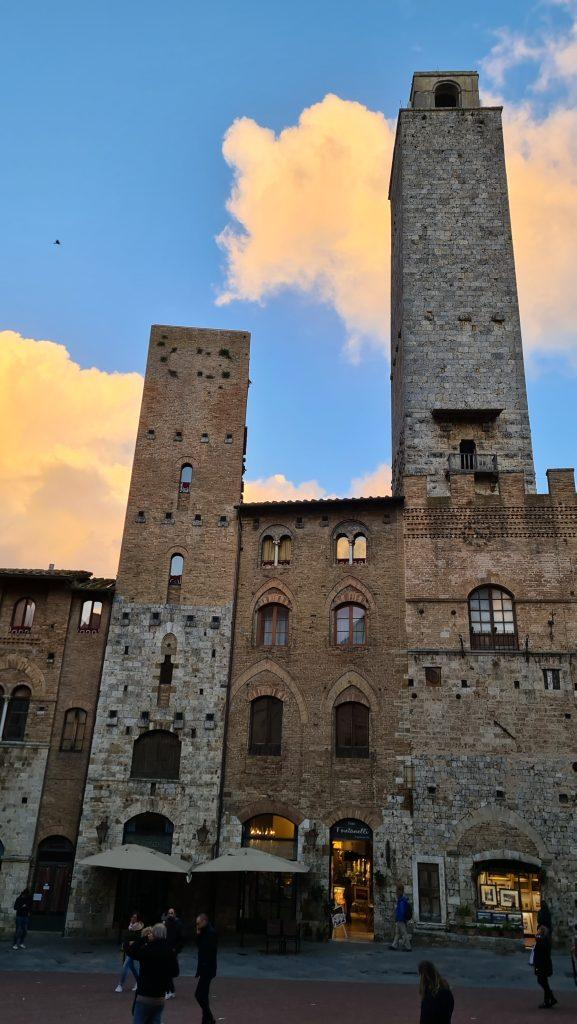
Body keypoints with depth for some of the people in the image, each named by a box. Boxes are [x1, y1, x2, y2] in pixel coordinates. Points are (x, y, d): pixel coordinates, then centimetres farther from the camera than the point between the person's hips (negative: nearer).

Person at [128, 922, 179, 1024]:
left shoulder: (149, 949, -17)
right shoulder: (169, 951, 0)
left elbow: (131, 952, -9)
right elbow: (175, 972, 9)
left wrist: (142, 937, -6)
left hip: (144, 997, -5)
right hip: (160, 998, 5)